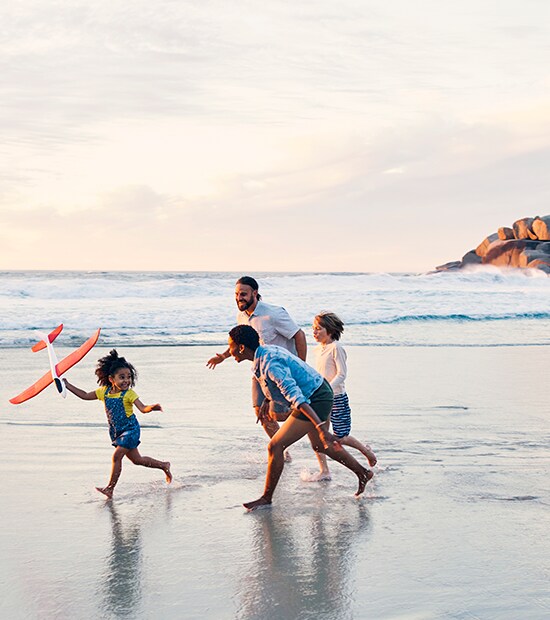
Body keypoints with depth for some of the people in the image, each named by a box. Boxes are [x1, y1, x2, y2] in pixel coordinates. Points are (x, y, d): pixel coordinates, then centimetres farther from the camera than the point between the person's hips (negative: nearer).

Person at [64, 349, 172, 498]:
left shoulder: (129, 394, -16)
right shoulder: (104, 392, -1)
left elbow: (143, 408, -26)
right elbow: (85, 395, 10)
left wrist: (152, 407, -48)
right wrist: (67, 385, 8)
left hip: (130, 429, -6)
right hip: (116, 432, 6)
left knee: (117, 456, -16)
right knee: (137, 460, 15)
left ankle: (110, 488, -9)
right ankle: (163, 465, 35)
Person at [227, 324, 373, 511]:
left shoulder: (270, 365, -29)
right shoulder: (265, 351, 1)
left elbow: (296, 397, -36)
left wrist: (321, 427, -41)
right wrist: (266, 402, 38)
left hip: (316, 401, -10)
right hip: (320, 393, 10)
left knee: (275, 446, -9)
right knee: (319, 446, 28)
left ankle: (266, 499, 3)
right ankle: (363, 473, 42)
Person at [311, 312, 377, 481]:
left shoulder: (336, 348, -12)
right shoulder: (318, 350, 10)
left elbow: (341, 374, -17)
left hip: (337, 397, -7)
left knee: (339, 438, 0)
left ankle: (366, 451, 28)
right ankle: (324, 471, 2)